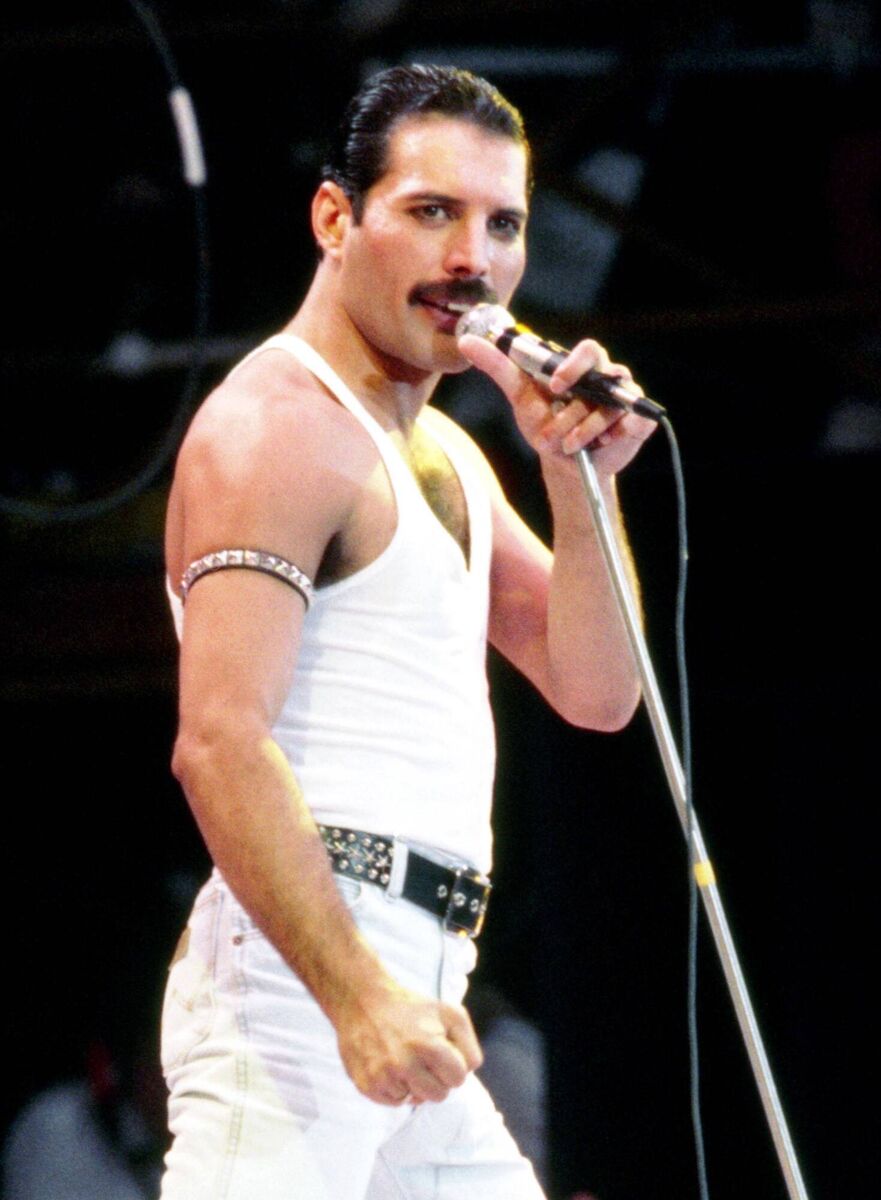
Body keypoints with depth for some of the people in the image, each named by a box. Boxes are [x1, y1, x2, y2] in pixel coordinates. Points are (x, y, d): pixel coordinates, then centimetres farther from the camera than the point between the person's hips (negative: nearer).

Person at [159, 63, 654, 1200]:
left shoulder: (443, 455, 23)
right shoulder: (276, 425, -7)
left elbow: (595, 694, 19)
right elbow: (221, 742, -18)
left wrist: (577, 479, 5)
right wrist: (358, 996, -27)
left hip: (403, 983, 10)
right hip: (297, 976, -10)